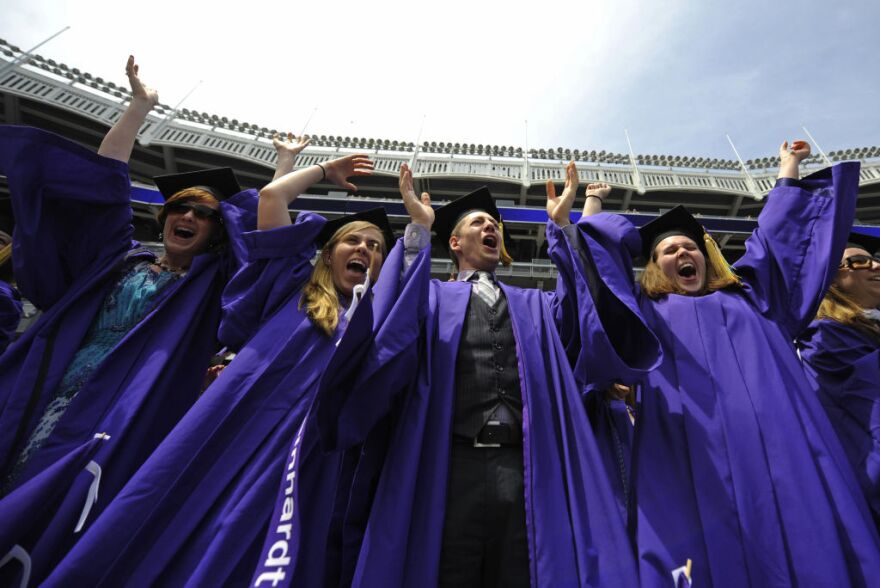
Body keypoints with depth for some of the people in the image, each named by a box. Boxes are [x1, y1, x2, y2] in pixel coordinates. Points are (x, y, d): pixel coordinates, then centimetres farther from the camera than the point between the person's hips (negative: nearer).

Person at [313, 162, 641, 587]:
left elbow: (574, 309, 7)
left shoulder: (534, 305, 25)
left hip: (525, 472, 2)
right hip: (450, 467, -2)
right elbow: (394, 328, -3)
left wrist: (562, 226, 3)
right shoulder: (435, 296, 16)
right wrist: (419, 228, -8)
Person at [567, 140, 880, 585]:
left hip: (781, 448, 3)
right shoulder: (645, 310, 19)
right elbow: (604, 249, 17)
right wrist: (594, 206, 28)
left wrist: (789, 167, 43)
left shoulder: (747, 295, 28)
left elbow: (777, 232, 35)